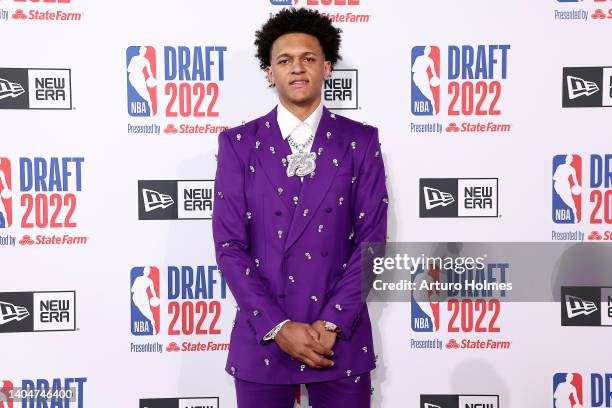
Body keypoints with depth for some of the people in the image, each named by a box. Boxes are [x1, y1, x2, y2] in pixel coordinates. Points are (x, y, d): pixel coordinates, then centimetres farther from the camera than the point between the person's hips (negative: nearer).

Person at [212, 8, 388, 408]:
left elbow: (371, 240, -3)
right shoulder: (238, 144, 1)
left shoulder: (360, 141, 1)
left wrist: (331, 323, -11)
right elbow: (230, 245, -4)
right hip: (262, 338, 0)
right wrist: (278, 327, -11)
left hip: (341, 338, 0)